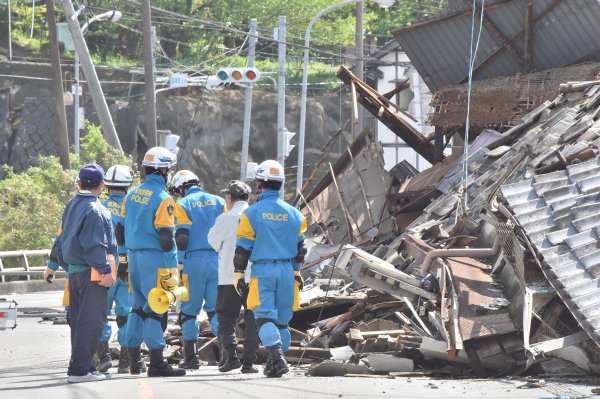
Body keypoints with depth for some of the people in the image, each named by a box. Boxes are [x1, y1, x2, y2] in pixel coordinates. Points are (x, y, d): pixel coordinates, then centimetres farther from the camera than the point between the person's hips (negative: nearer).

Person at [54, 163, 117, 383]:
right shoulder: (94, 209, -14)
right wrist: (105, 270, -18)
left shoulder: (71, 206, 13)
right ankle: (79, 369, -10)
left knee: (79, 321, 14)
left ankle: (81, 366, 19)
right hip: (91, 272, -9)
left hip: (74, 271, 9)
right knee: (91, 320, -7)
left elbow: (62, 239, 18)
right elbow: (94, 245, -19)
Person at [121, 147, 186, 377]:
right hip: (154, 257, -7)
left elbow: (122, 230, 15)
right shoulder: (162, 199, -12)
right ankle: (156, 363, -7)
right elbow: (166, 236, -15)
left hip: (133, 255, 7)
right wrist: (171, 267, -13)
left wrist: (126, 257, 21)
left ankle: (134, 361, 16)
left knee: (139, 306, 14)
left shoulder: (131, 195, 11)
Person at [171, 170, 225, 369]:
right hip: (218, 261, 3)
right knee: (216, 309, 8)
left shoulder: (183, 205, 0)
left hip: (193, 262, -3)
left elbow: (181, 239, -9)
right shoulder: (219, 202, 11)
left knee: (189, 310, 6)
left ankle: (191, 357, 6)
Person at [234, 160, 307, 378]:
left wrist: (238, 274, 4)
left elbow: (243, 246, -4)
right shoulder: (292, 213, 7)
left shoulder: (252, 213, -6)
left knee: (265, 317, -7)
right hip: (286, 270, 4)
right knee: (282, 319, 12)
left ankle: (277, 356, -27)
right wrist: (297, 272, 25)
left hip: (262, 271, -4)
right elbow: (299, 246, 14)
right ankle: (275, 363, 17)